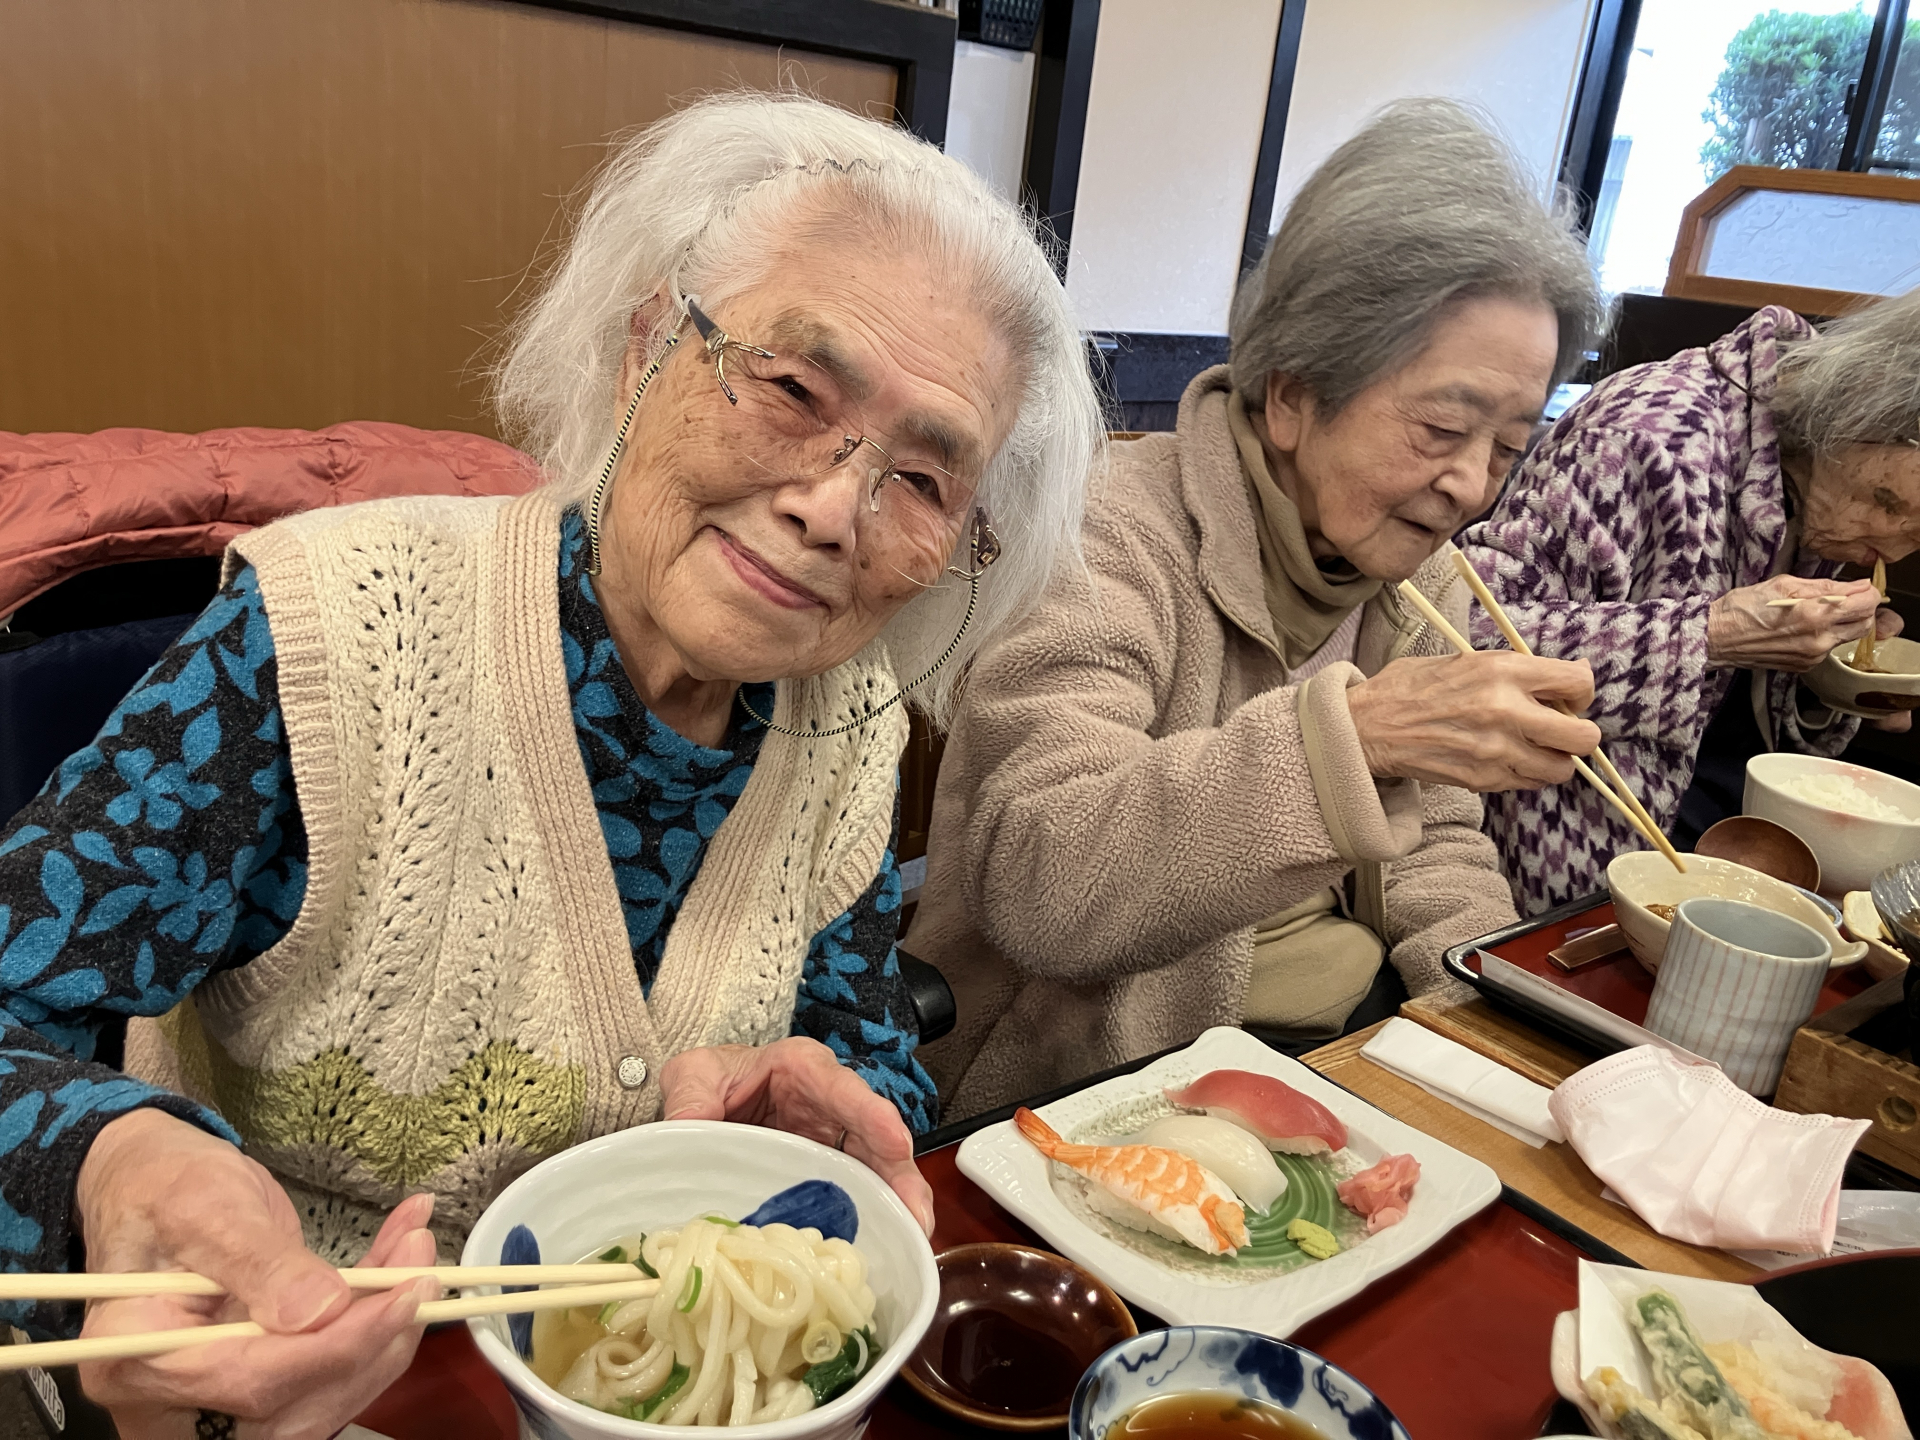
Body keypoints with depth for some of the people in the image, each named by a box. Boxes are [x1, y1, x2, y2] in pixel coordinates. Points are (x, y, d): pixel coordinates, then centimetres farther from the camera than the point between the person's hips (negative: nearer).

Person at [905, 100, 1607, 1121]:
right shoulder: (1116, 535, -19)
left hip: (1358, 1039, 7)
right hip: (1100, 1082, -7)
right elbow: (1031, 883, -31)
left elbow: (1434, 842, 12)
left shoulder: (1422, 573, 5)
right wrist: (1354, 731, -39)